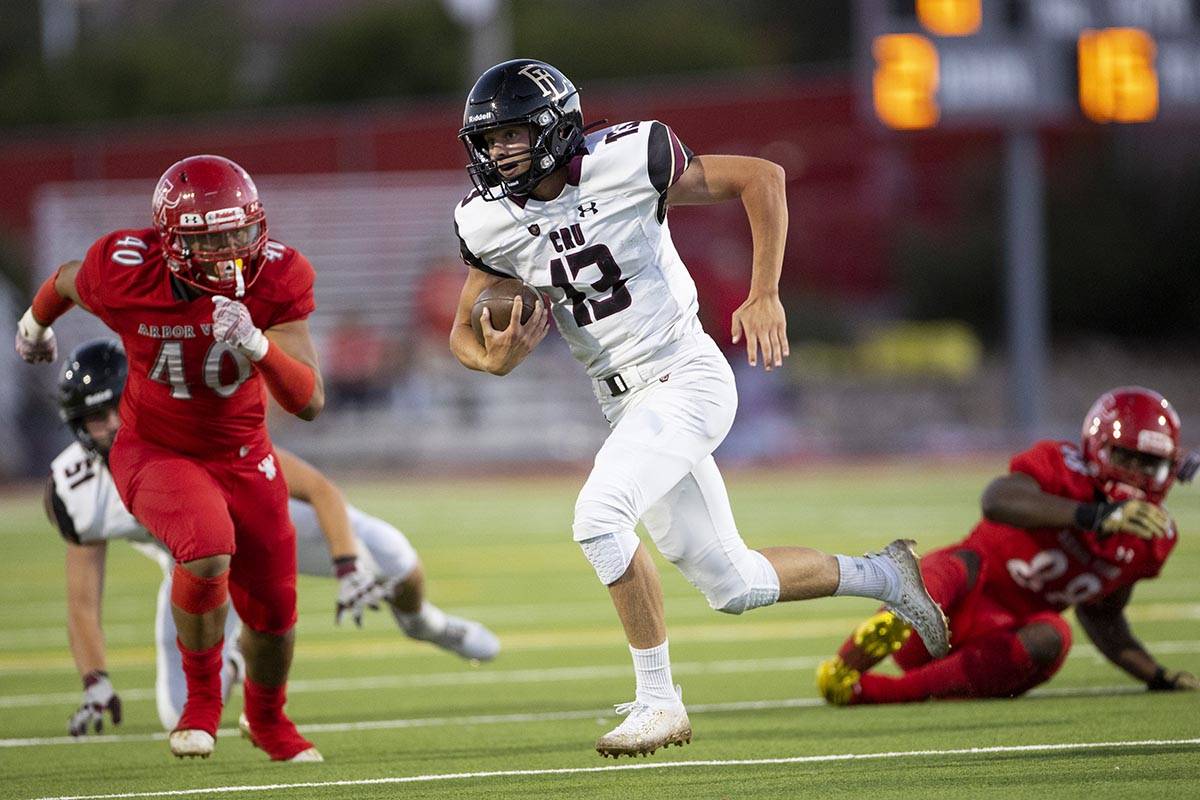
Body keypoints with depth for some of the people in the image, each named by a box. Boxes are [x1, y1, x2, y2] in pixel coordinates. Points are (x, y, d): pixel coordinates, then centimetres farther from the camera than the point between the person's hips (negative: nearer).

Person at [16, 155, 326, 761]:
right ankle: (202, 697, -6)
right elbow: (67, 281, 0)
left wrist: (255, 345, -43)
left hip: (241, 456, 3)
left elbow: (309, 402, -25)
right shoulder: (125, 275, -26)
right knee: (208, 551, -32)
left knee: (273, 608, 12)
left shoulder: (275, 280, -22)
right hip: (155, 453, -3)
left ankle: (267, 718, 45)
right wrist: (35, 323, 22)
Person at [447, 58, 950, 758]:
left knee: (599, 517, -26)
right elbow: (465, 333, 8)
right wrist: (497, 358, -17)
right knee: (733, 586, 10)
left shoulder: (624, 162, -17)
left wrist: (765, 295, -16)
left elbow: (762, 178, -9)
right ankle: (881, 576, 33)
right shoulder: (489, 223, -3)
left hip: (686, 378, -6)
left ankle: (658, 701, -14)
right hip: (625, 404, 6)